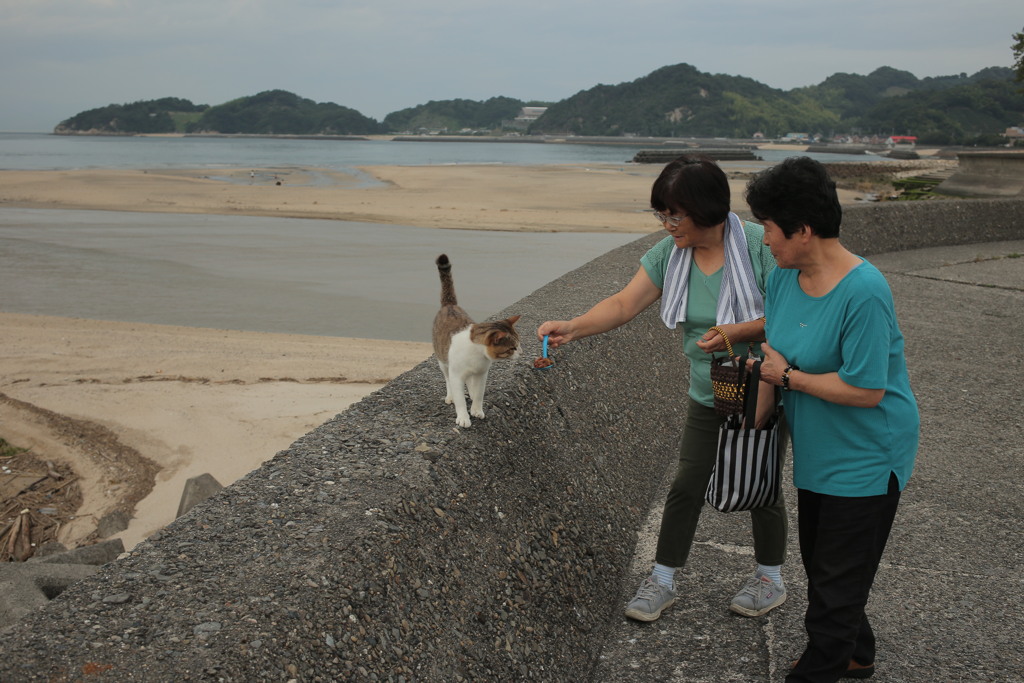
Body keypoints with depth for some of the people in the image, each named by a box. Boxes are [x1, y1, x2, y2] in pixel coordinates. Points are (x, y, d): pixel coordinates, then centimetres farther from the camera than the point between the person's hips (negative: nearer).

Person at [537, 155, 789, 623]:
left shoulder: (760, 245, -21)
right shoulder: (669, 254, -6)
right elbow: (624, 304, -10)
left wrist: (738, 332, -30)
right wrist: (573, 328, -25)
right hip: (707, 396, 4)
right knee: (687, 484, 6)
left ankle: (771, 579, 33)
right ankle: (662, 582, 21)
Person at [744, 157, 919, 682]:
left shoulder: (863, 293, -28)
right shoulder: (783, 277, -3)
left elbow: (866, 390, -29)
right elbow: (777, 358, 6)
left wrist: (788, 376, -21)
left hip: (864, 459, -9)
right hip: (816, 453, 9)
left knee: (837, 579, 7)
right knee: (820, 564, 23)